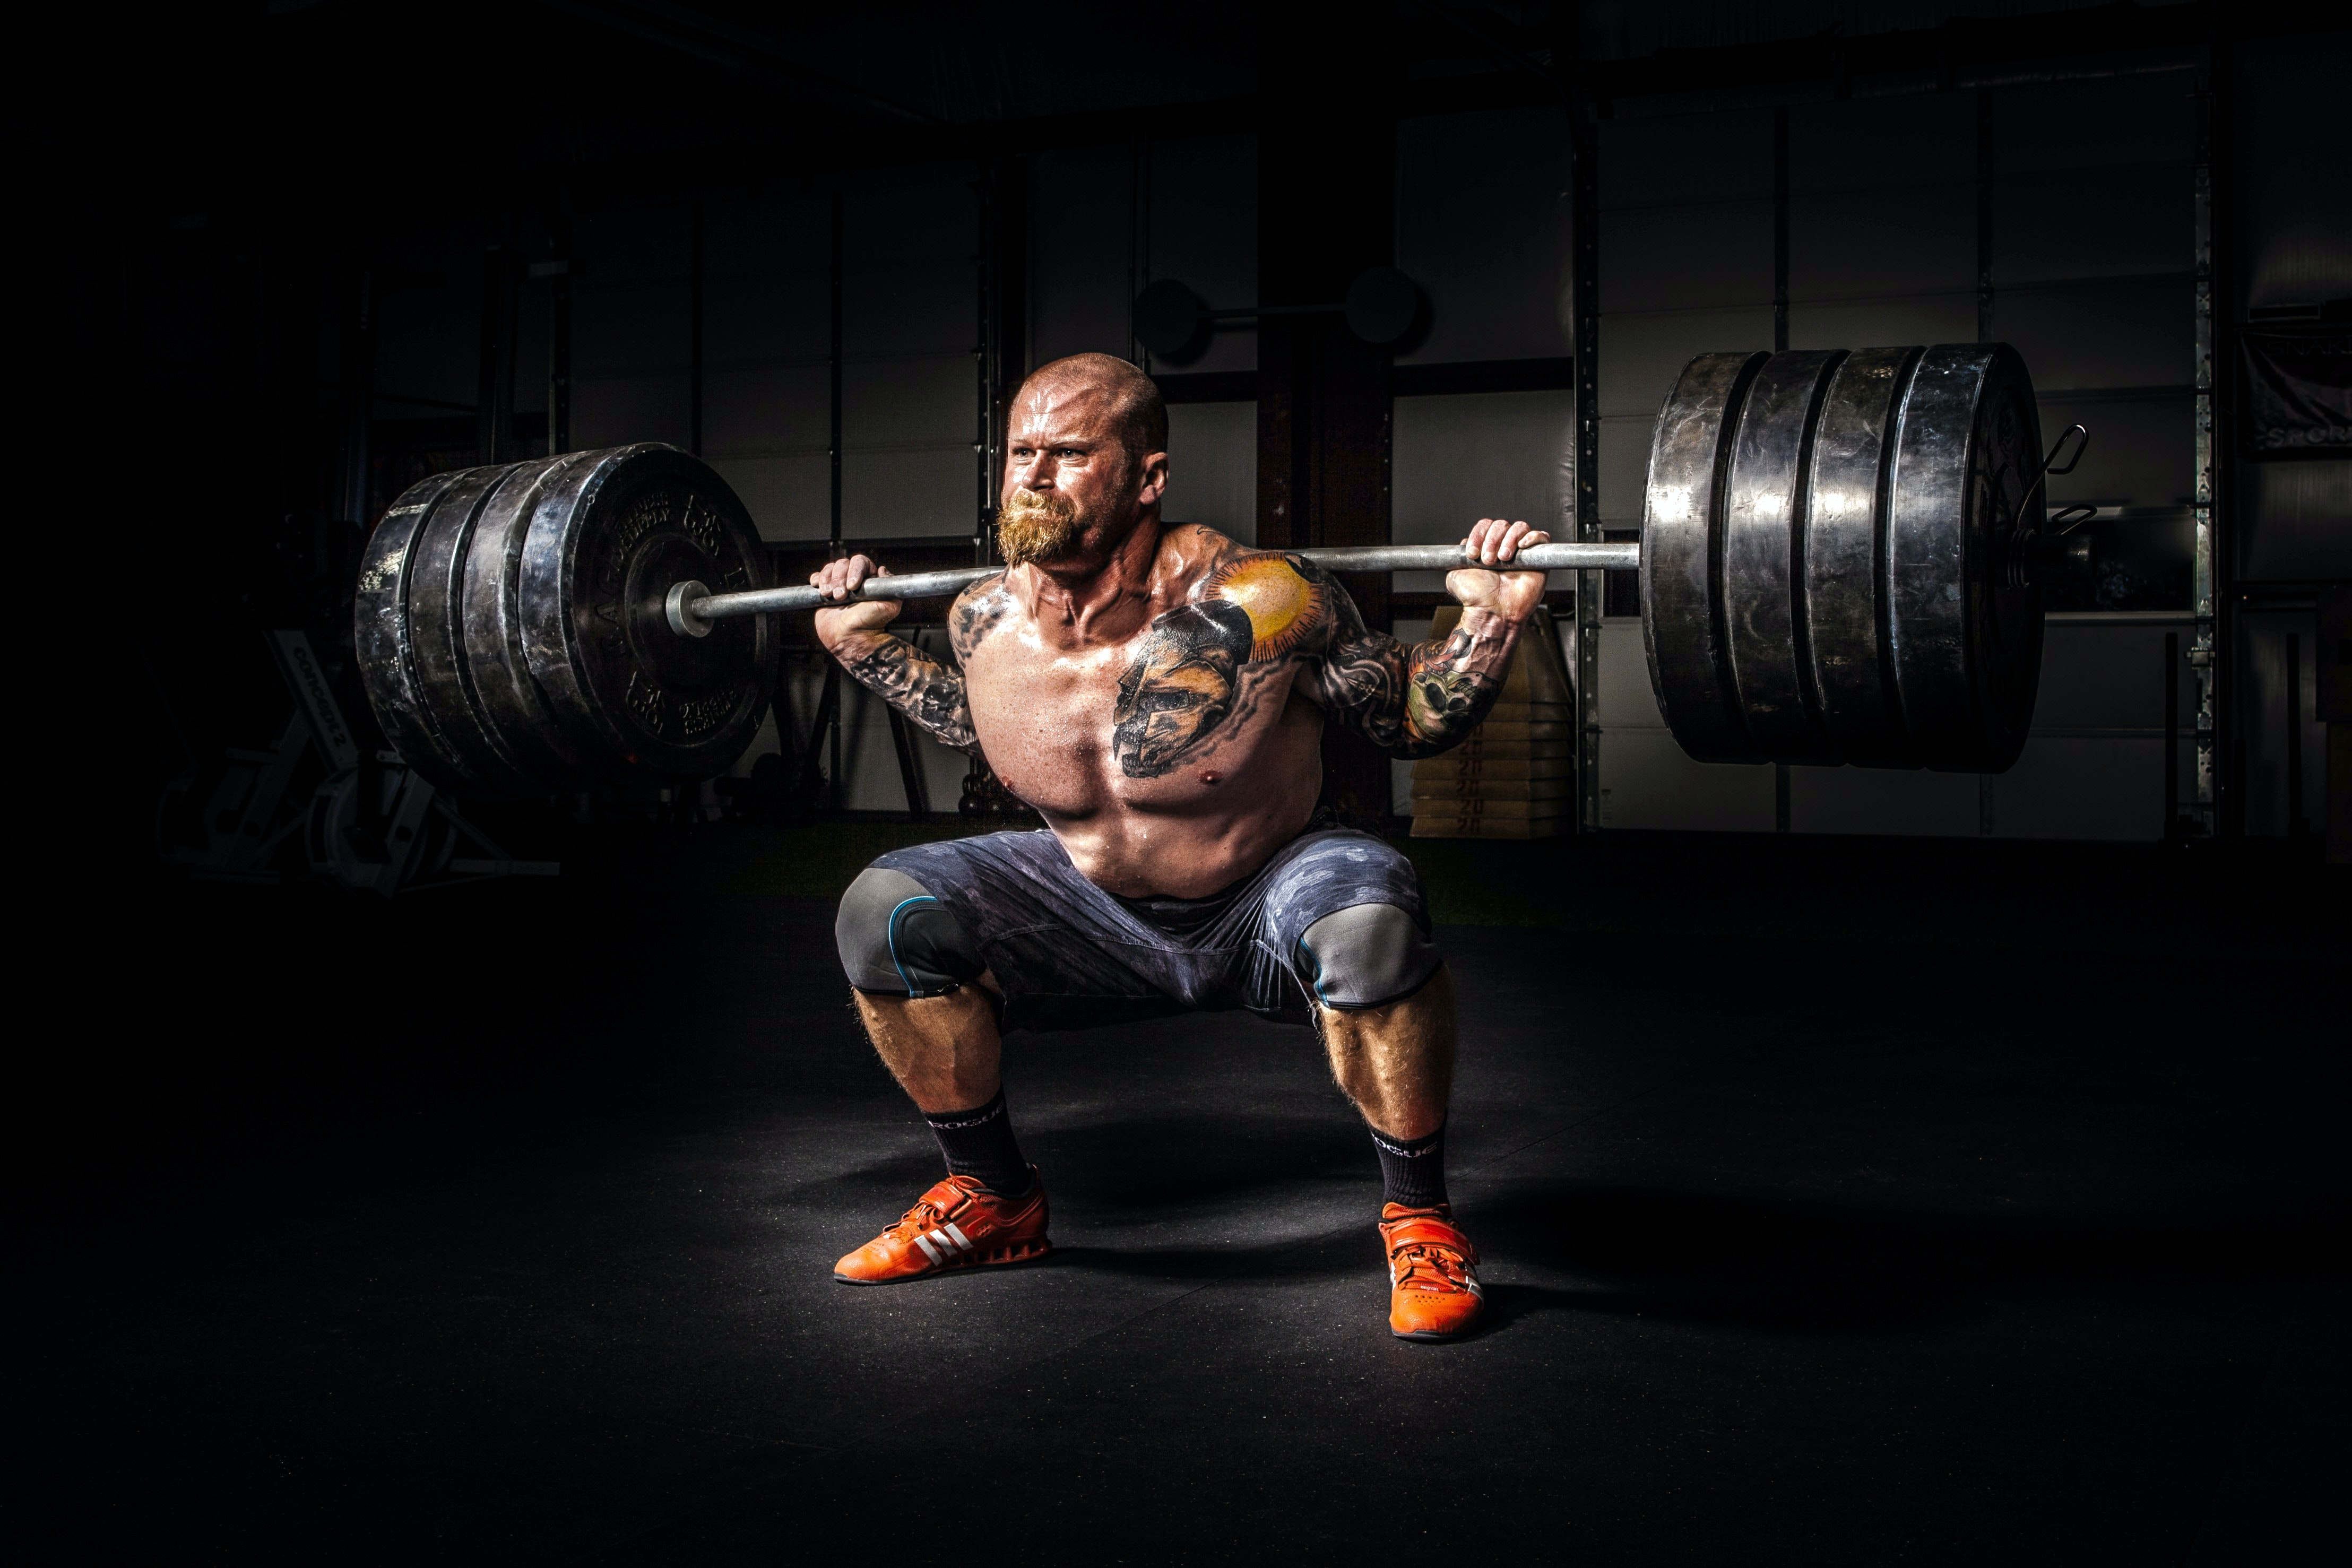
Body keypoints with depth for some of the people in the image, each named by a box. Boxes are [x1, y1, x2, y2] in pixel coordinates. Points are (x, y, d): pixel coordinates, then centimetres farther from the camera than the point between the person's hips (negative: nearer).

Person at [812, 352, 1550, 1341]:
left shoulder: (1256, 608, -27)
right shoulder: (988, 622, -12)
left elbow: (1416, 724, -12)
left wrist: (1490, 624, -28)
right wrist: (867, 649, 8)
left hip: (1266, 913, -4)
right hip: (1101, 917, 5)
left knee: (1368, 920, -38)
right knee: (885, 915, -13)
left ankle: (1418, 1216, -12)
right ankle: (993, 1200, 9)